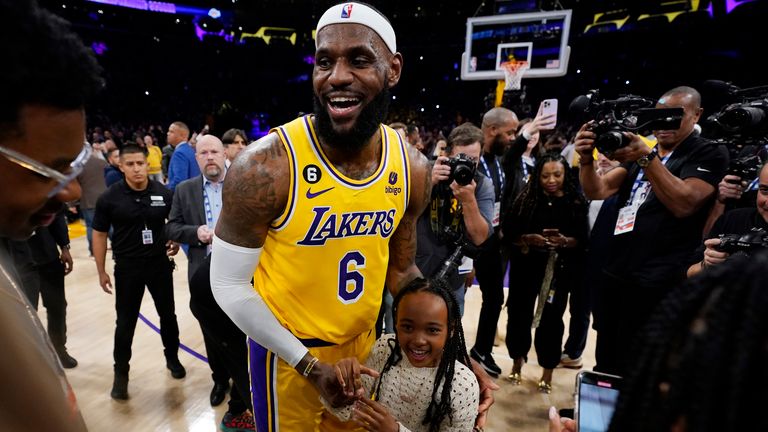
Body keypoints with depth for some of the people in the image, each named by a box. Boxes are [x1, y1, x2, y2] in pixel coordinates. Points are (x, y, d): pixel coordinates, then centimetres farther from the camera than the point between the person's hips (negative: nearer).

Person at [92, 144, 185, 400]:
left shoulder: (164, 194, -7)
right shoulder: (109, 198, -10)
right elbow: (99, 234, -1)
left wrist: (176, 241, -11)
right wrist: (101, 272, 0)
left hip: (160, 263, 1)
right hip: (127, 267, -1)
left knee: (168, 315, 14)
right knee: (125, 322, 9)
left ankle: (172, 357, 36)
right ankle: (121, 373, 29)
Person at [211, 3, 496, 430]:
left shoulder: (413, 168, -11)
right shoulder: (264, 167, -25)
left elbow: (401, 270, 1)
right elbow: (229, 284, -15)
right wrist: (309, 365, -16)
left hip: (364, 340, 5)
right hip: (287, 350, -4)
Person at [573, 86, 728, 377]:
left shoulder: (710, 155, 0)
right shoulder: (640, 148, 16)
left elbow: (683, 204, -17)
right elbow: (597, 191, 4)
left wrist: (646, 158, -25)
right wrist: (586, 160, -15)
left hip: (654, 282, -5)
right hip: (613, 272, 6)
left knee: (630, 371, 3)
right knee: (605, 362, 17)